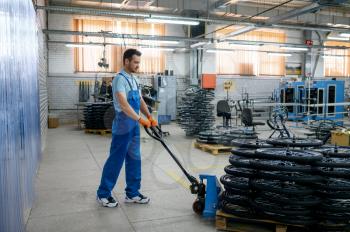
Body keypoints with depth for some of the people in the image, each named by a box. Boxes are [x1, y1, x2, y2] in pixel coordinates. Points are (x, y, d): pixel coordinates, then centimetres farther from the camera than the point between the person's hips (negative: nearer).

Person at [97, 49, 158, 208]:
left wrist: (149, 117, 2)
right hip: (123, 125, -9)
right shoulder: (120, 79, -15)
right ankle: (103, 194, 13)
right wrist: (140, 119, -31)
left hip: (134, 125, 9)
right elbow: (123, 104, -27)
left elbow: (140, 101, 16)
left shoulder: (133, 79, 15)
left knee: (134, 159, 12)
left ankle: (132, 193, 22)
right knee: (116, 160, -1)